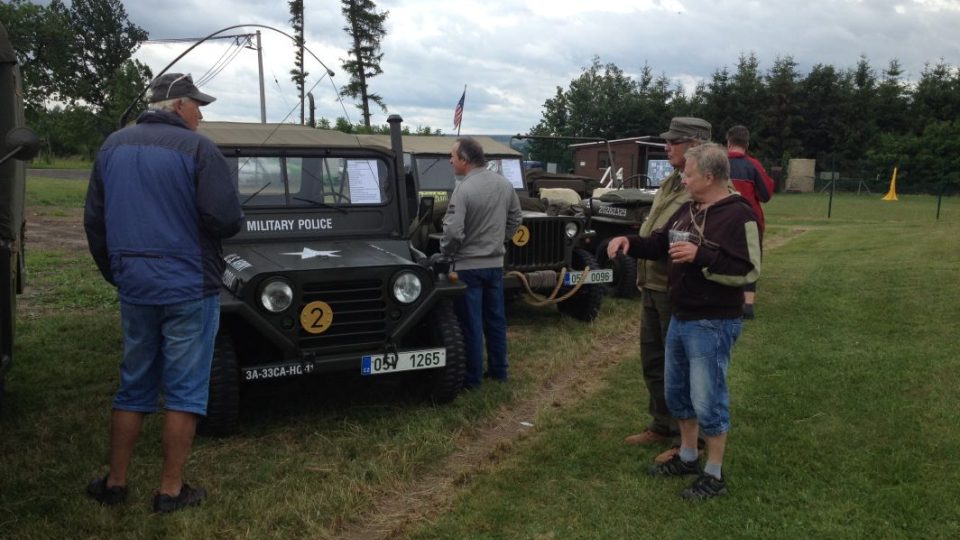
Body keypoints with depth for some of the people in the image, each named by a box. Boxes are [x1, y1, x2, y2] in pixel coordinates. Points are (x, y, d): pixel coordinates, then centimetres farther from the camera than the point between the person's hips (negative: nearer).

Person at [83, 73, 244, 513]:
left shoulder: (112, 146, 9)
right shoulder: (195, 148, -11)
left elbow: (94, 220, 12)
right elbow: (225, 219, -18)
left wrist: (115, 273, 20)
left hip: (134, 286, 6)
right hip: (189, 287, -6)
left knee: (133, 388, 17)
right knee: (183, 391, 4)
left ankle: (115, 483, 24)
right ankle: (171, 490, 11)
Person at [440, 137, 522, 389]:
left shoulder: (463, 189, -20)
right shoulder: (505, 184, 2)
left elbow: (453, 232, -23)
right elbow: (515, 220, 11)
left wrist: (445, 252, -5)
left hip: (468, 265, -7)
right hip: (496, 262, 7)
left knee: (470, 323, 2)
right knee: (496, 319, 16)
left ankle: (472, 377, 11)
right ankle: (498, 370, 24)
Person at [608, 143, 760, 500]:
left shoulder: (739, 215, -18)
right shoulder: (688, 209, 9)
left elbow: (748, 271, -23)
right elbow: (659, 244, 17)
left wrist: (701, 256, -29)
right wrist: (630, 242, -2)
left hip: (713, 324, -9)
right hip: (680, 318, 9)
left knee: (707, 400, -1)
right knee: (677, 393, 19)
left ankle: (714, 475, 14)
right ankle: (687, 457, 36)